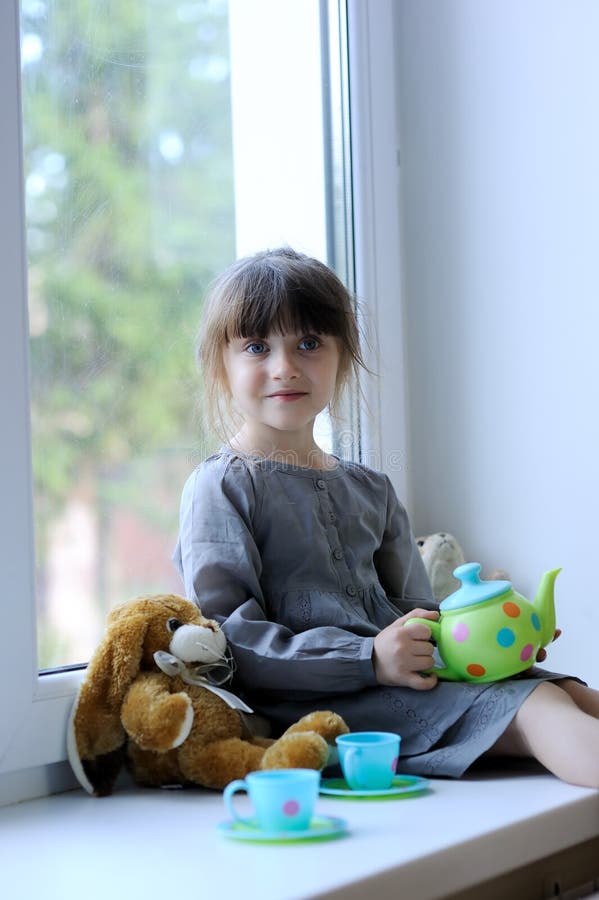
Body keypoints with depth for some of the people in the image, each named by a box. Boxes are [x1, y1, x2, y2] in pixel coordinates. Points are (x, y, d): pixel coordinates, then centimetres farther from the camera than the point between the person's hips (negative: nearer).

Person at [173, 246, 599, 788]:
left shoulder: (370, 490, 21)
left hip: (397, 682, 7)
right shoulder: (221, 488, -3)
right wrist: (369, 659, -20)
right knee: (536, 706, -24)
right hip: (310, 703, -7)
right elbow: (226, 642, -13)